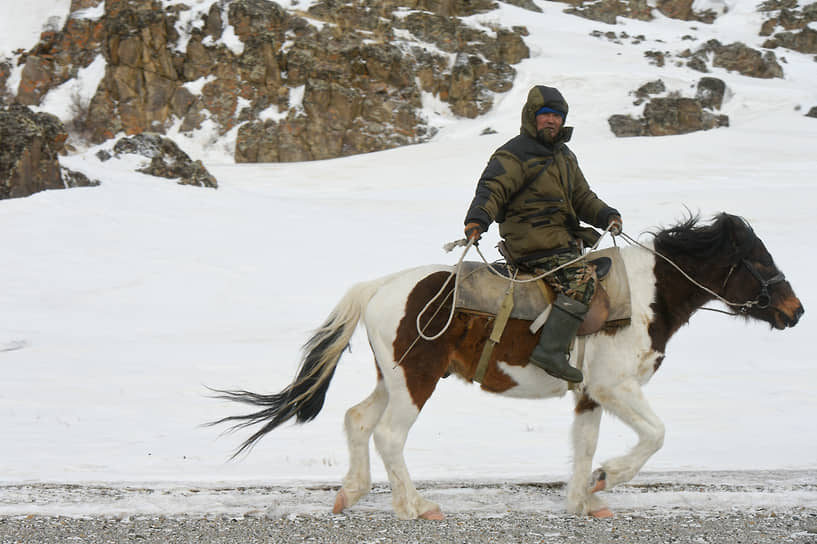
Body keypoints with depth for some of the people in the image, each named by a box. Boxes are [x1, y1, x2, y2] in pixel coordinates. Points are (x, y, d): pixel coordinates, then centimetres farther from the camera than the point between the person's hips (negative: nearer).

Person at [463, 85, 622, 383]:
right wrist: (477, 220, -36)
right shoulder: (516, 155, -6)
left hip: (561, 238, 10)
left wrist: (606, 216, 7)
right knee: (581, 277, -26)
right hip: (534, 240, -10)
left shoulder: (564, 156, 22)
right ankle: (551, 350, -34)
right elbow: (492, 188, -18)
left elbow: (582, 197, 25)